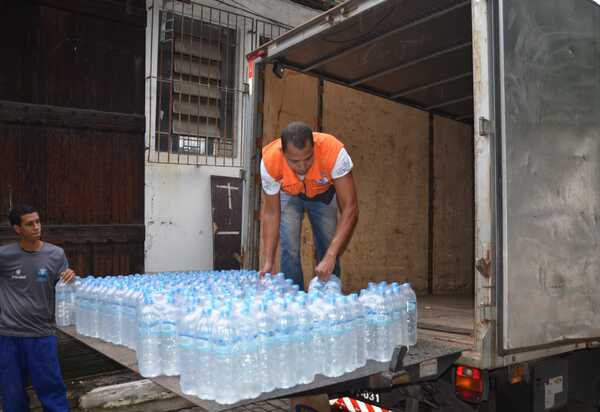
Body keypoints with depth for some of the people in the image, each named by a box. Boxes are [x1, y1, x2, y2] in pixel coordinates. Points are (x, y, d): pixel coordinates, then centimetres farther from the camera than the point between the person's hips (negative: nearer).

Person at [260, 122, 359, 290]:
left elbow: (350, 208, -41)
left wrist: (331, 256, -50)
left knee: (328, 249, -4)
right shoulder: (269, 162, -36)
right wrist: (268, 262, -29)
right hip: (288, 194, 0)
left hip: (323, 193, 0)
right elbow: (271, 213, -23)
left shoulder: (334, 152, -43)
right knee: (290, 250, -13)